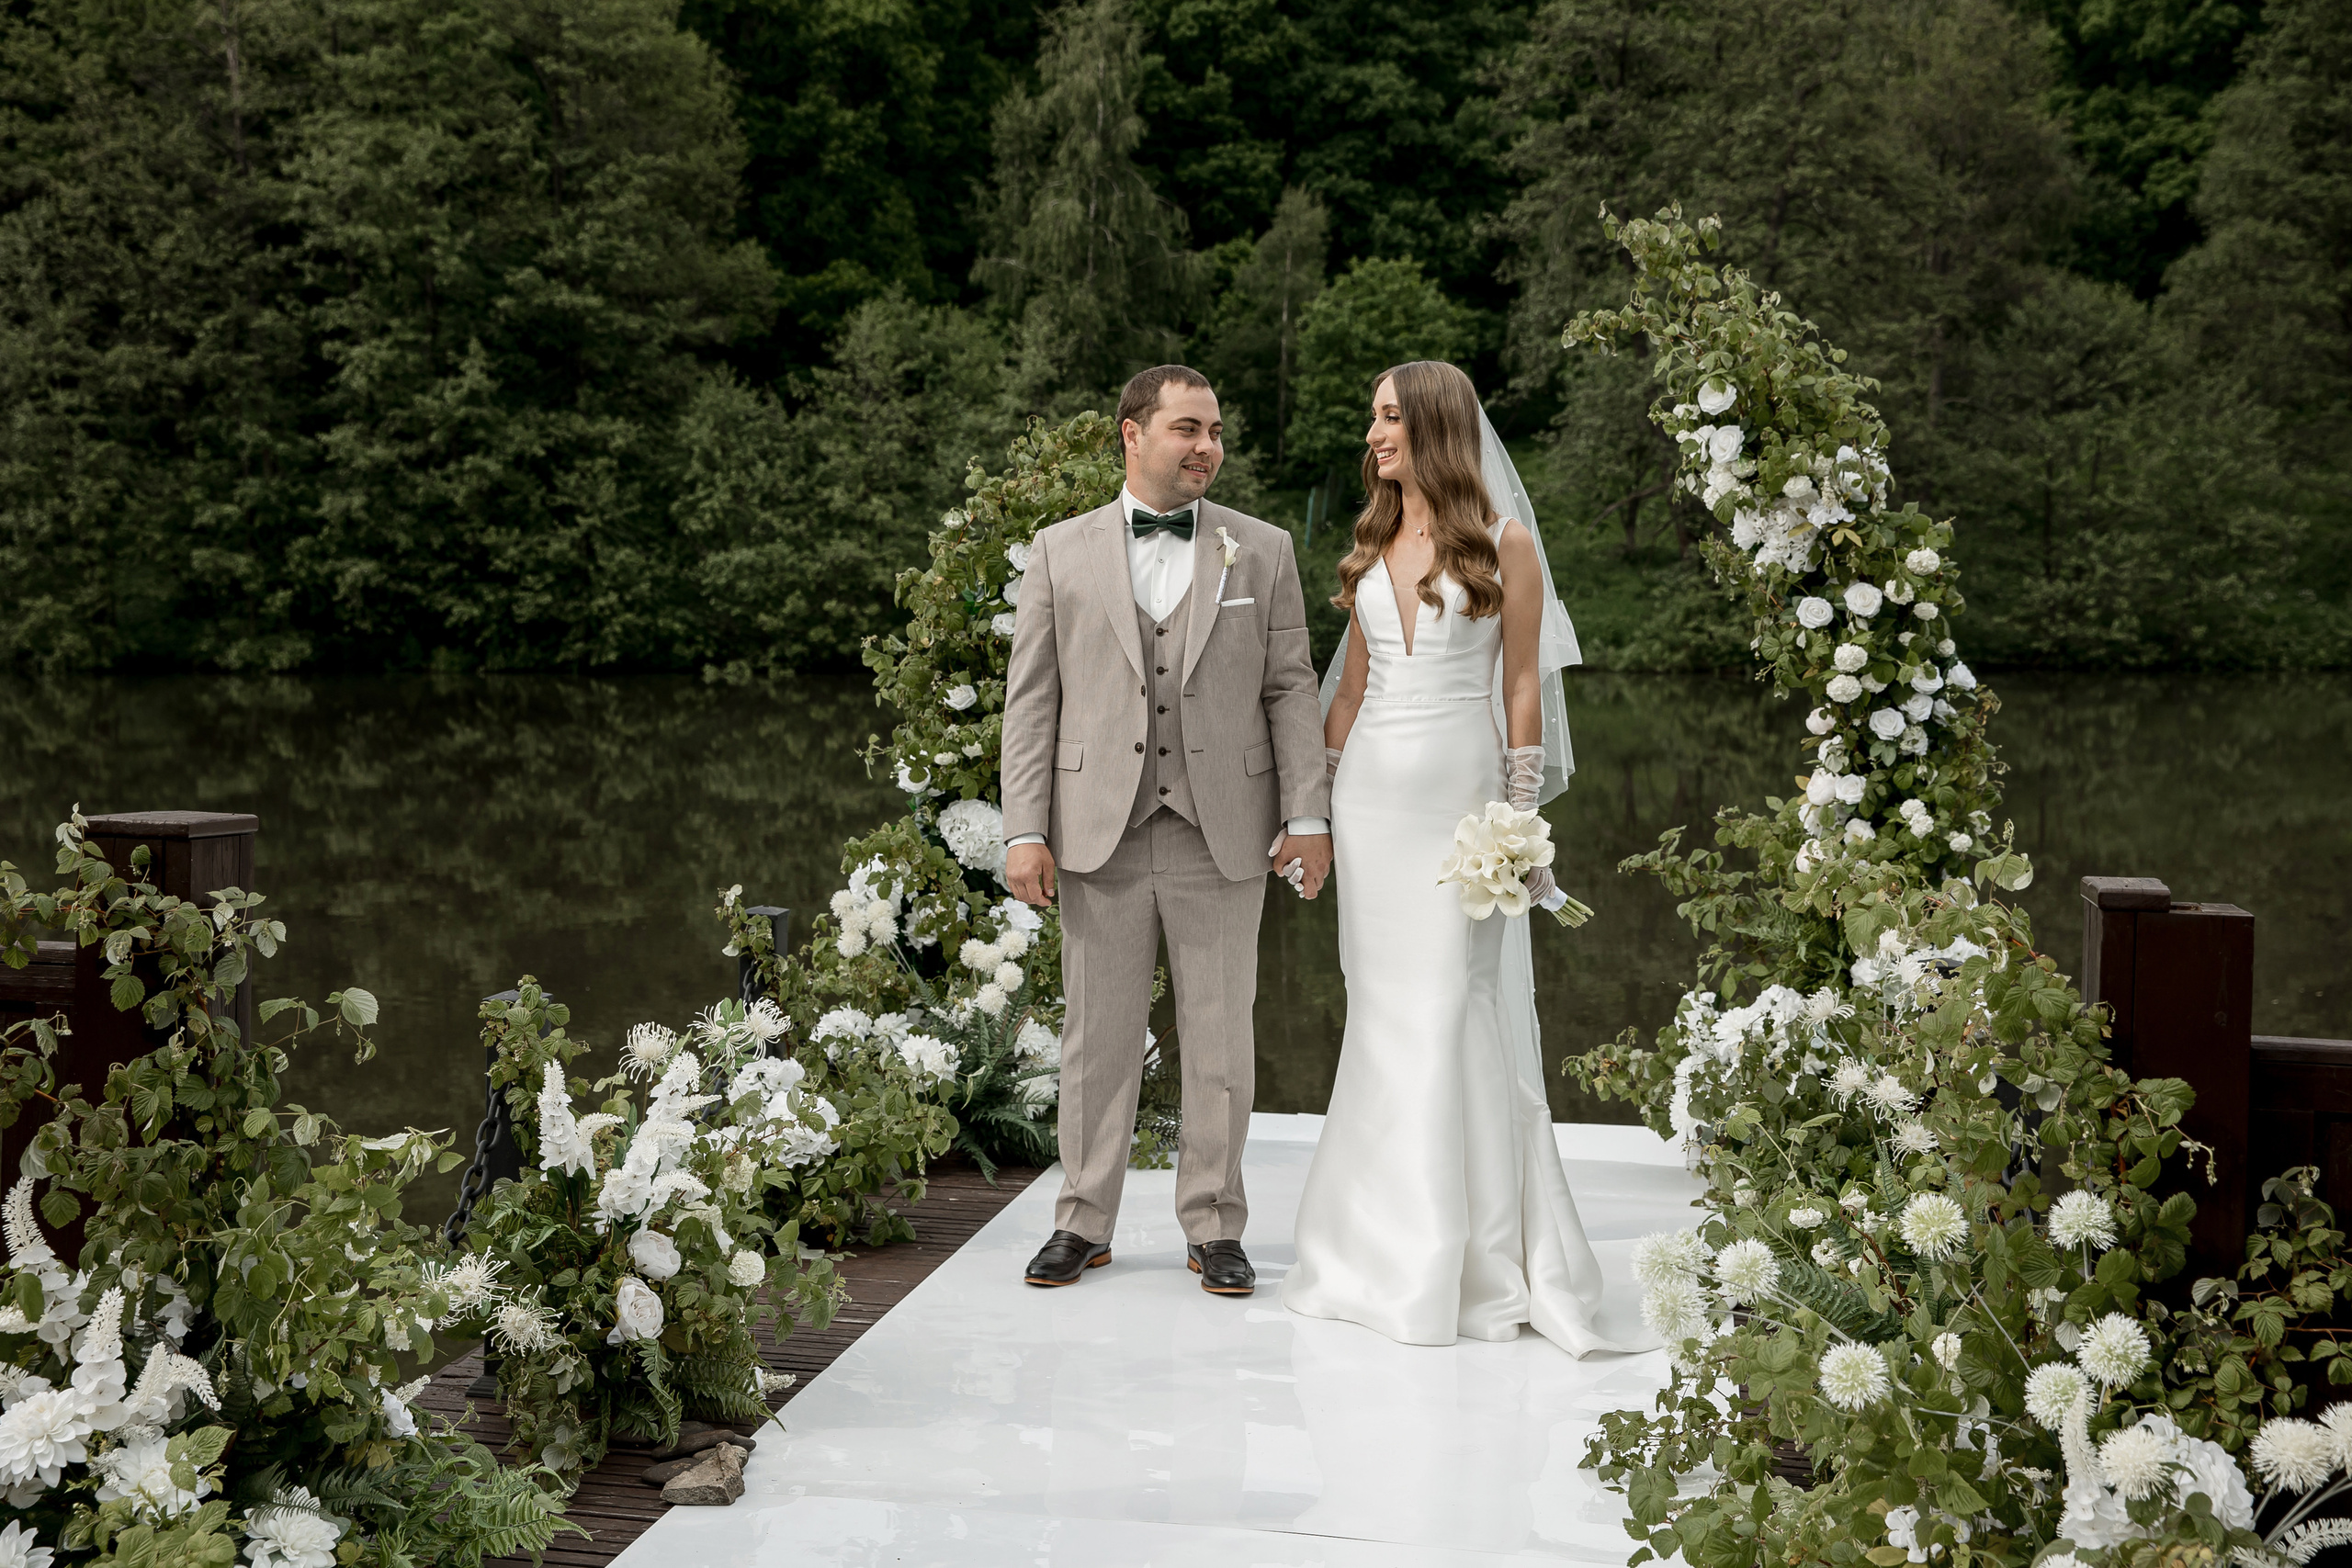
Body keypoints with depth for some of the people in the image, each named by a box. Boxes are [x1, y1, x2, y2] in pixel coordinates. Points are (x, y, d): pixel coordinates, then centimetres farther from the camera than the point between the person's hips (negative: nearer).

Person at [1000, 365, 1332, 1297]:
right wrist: (1025, 831, -3)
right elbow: (1031, 699, 4)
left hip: (1223, 835, 0)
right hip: (1099, 835, 0)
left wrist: (1308, 815, -4)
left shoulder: (1263, 552, 7)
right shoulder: (1060, 552, 7)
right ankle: (1084, 1222, 19)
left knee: (1220, 1039, 5)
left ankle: (1213, 1227, 17)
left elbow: (1291, 690, 5)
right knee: (1098, 1037, 7)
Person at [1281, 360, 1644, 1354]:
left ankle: (1469, 1255, 4)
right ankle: (1387, 1244, 15)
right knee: (1382, 1011, 6)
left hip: (1461, 788, -5)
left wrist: (1520, 815, -7)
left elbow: (1522, 685, -2)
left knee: (1455, 1010, -5)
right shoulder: (1372, 544, 13)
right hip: (1373, 789, 5)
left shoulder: (1502, 543, -1)